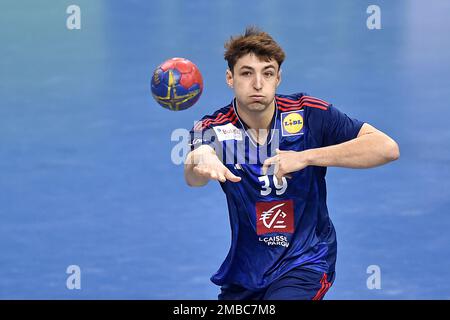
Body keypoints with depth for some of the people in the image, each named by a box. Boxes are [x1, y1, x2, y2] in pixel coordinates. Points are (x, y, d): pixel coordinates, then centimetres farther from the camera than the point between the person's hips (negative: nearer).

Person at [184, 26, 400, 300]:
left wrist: (305, 157, -29)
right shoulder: (214, 130, -11)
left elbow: (387, 148, -21)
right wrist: (200, 157, -59)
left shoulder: (307, 114, -13)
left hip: (306, 261, -3)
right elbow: (193, 177, -34)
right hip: (243, 274, 3)